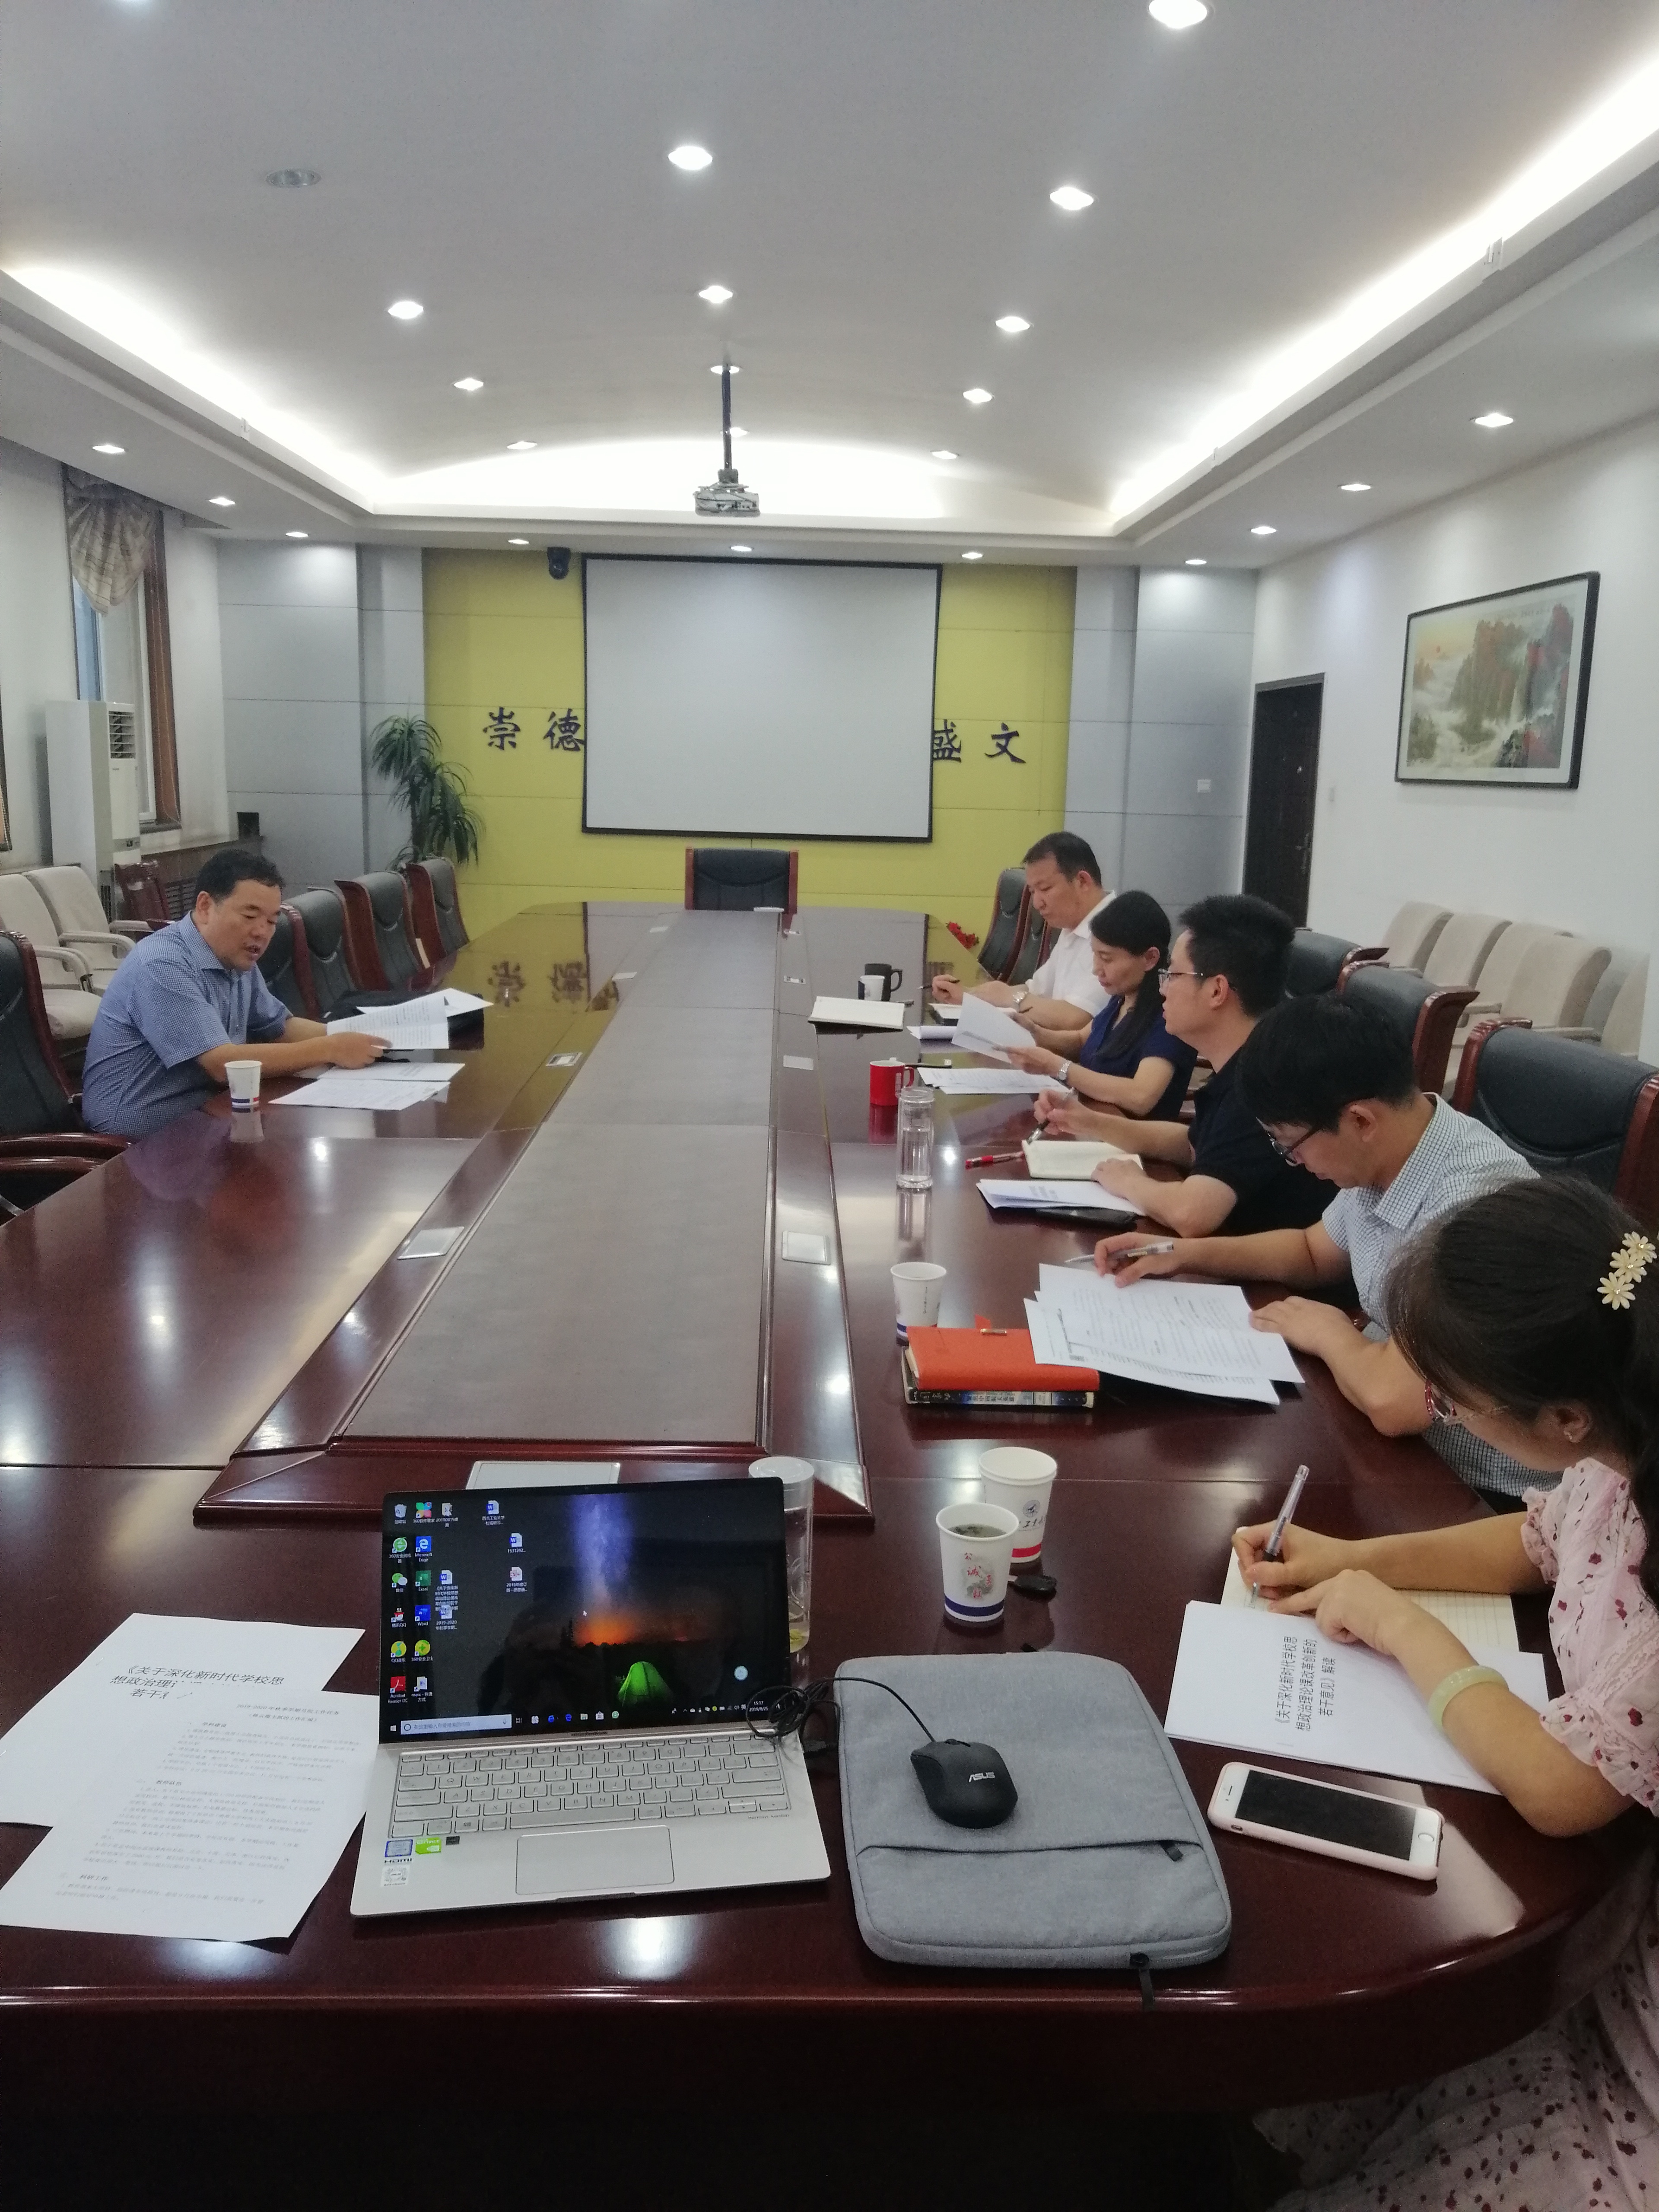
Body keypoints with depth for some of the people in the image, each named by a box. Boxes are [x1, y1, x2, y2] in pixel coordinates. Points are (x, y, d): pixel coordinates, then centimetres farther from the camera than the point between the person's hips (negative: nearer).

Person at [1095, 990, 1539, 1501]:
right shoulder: (1382, 1157, -3)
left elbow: (1394, 1402, -36)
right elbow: (1316, 1253, 18)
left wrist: (1329, 1332, -15)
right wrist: (1186, 1253, 7)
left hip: (1465, 1493, -7)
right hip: (1394, 1442, 7)